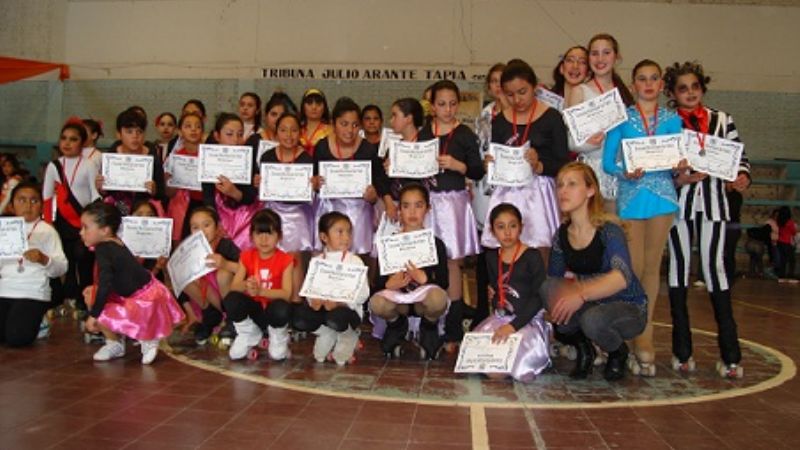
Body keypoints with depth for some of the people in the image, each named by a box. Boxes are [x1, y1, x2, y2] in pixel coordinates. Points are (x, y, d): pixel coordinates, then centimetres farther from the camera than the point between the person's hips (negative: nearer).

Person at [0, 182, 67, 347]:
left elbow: (61, 268, -5)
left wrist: (44, 259, -24)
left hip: (33, 293, -4)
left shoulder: (47, 231, 1)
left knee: (17, 337, -20)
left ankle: (38, 321, 13)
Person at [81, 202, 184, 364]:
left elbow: (105, 285, -27)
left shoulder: (103, 250, -20)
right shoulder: (115, 243, 6)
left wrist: (93, 315, -22)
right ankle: (115, 341, 19)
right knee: (91, 295, 14)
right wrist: (95, 289, 16)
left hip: (143, 300, -10)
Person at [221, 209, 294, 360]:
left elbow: (286, 293, -19)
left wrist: (260, 291, -36)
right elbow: (233, 287, -11)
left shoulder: (285, 259, -10)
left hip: (272, 309, -3)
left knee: (282, 308, -38)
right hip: (252, 308, 3)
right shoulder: (246, 256, -2)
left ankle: (279, 338, 0)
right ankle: (248, 334, 2)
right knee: (231, 299, -29)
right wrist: (246, 285, -35)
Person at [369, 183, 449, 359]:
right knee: (377, 303, -33)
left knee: (437, 298, -36)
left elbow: (444, 283, -6)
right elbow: (378, 282, -1)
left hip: (424, 300, -1)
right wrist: (389, 284, -23)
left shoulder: (435, 244, -2)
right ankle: (397, 325, 7)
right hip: (398, 300, 1)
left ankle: (429, 327, 2)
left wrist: (423, 278, -25)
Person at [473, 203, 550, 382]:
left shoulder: (532, 257, -9)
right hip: (501, 317, 5)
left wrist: (513, 325, -21)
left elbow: (538, 298, -13)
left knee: (518, 370, -26)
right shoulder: (491, 256, 9)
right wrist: (493, 295, -2)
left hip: (529, 319, -5)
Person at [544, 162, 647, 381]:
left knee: (592, 319, -35)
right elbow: (553, 279, 2)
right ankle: (583, 349, 3)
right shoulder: (562, 235, -2)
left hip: (628, 307, -4)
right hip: (593, 305, 5)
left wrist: (581, 295, -48)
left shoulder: (608, 229, -20)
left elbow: (622, 277, -37)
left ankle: (618, 352, 2)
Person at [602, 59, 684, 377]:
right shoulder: (621, 118, 5)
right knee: (634, 268, -2)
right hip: (631, 196, -2)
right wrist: (626, 172, -20)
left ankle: (643, 335, 19)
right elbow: (608, 162, -1)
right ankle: (643, 341, 9)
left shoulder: (672, 119, 11)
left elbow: (679, 158, 9)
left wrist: (681, 166, -13)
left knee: (652, 266, 7)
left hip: (662, 195, 2)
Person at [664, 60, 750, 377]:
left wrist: (742, 176, -12)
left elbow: (739, 156, 8)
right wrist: (679, 179, -18)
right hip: (678, 201, -1)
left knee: (713, 265, -4)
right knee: (679, 265, 2)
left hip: (713, 202, 1)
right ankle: (682, 350, 11)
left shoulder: (722, 120, 9)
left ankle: (730, 351, 2)